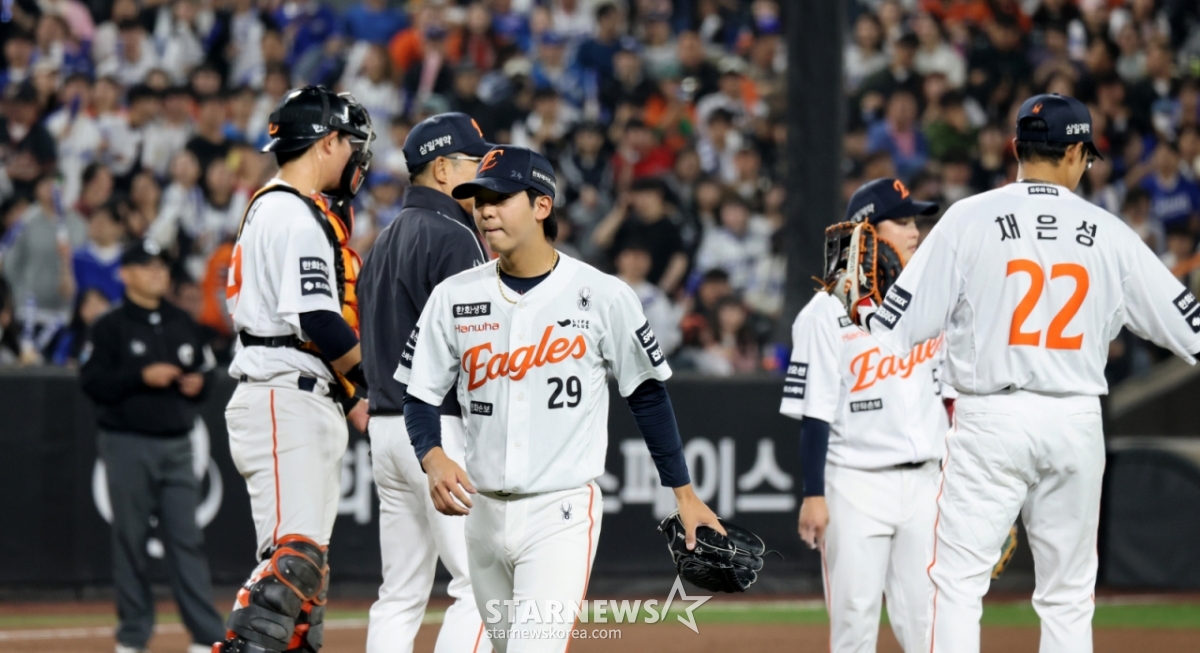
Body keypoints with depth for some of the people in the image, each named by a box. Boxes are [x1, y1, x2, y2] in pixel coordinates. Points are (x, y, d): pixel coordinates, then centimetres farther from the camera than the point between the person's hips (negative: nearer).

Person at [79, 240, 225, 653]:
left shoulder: (183, 325, 13)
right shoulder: (111, 328, -2)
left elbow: (205, 370, 21)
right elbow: (92, 381, -9)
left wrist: (199, 383, -1)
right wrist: (142, 377, -18)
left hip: (176, 444, 4)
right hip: (128, 444, -4)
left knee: (187, 539, 0)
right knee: (131, 540, 0)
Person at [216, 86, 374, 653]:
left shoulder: (277, 210, 21)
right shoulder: (296, 215, -11)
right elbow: (318, 323, -20)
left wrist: (352, 400, 19)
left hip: (305, 405, 11)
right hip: (286, 401, -11)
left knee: (306, 562, 9)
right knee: (294, 556, -19)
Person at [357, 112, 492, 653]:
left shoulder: (386, 239, 19)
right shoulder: (452, 237, -11)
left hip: (386, 425, 10)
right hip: (443, 426, -10)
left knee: (401, 594, 9)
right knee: (479, 583, -10)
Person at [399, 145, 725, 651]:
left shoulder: (602, 296, -4)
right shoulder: (454, 298, 4)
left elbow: (648, 395, 4)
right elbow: (420, 397, 7)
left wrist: (684, 495, 6)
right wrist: (433, 458, -14)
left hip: (562, 514, -5)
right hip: (484, 510, 5)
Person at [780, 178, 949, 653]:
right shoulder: (828, 312, -6)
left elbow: (950, 395, 12)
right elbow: (815, 413, -8)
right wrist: (813, 494, -11)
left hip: (923, 483, 4)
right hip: (855, 484, -4)